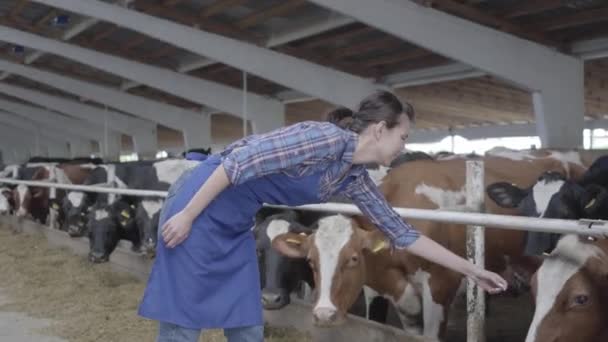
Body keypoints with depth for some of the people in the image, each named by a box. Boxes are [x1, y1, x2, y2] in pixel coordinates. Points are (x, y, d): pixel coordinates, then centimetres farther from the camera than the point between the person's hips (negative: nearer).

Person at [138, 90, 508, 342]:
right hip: (203, 202, -8)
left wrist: (470, 269, 16)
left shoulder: (355, 178, 6)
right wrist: (186, 215, -20)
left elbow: (402, 233, 12)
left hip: (236, 225, 8)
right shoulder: (327, 138, -20)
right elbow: (241, 160, -23)